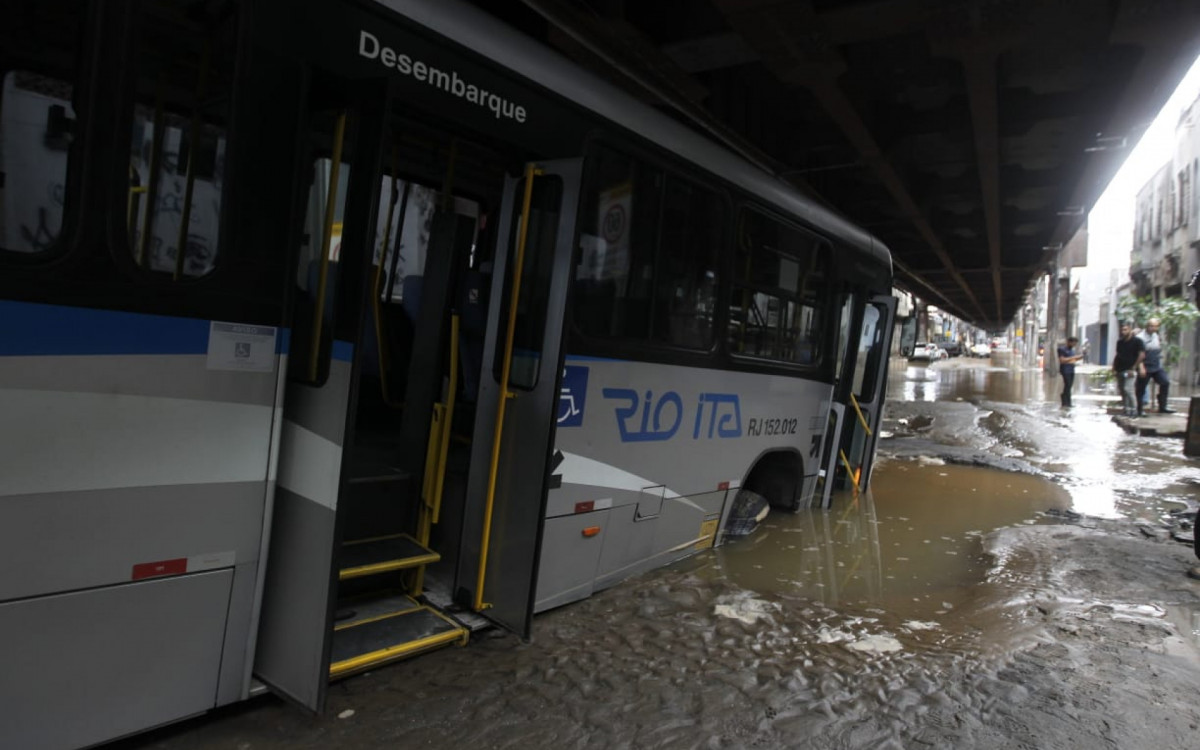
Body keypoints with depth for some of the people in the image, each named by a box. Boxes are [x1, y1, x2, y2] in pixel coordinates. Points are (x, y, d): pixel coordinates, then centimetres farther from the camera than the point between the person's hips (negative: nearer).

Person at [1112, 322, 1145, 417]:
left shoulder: (1137, 341, -5)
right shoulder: (1120, 342, 15)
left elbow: (1142, 355, -11)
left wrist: (1134, 368, -14)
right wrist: (1114, 366, 12)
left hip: (1130, 370, -7)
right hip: (1120, 370, 7)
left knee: (1128, 389, -16)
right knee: (1122, 390, 8)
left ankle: (1134, 410, -7)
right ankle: (1126, 409, 16)